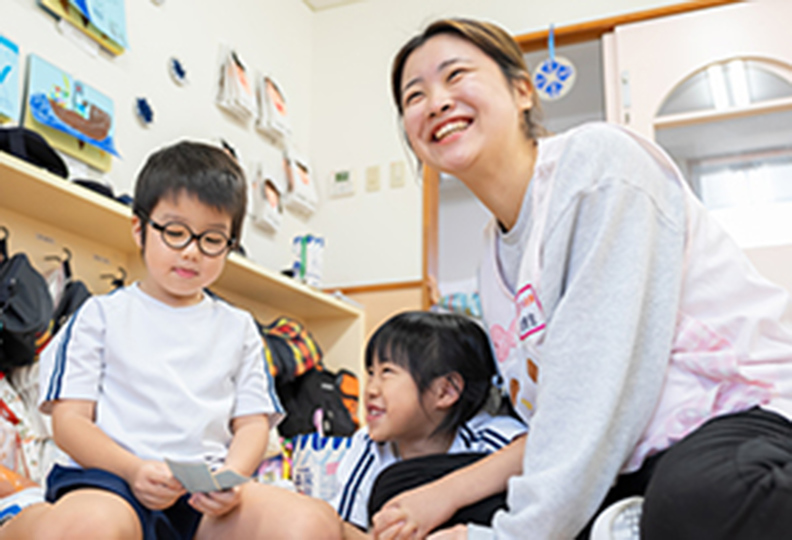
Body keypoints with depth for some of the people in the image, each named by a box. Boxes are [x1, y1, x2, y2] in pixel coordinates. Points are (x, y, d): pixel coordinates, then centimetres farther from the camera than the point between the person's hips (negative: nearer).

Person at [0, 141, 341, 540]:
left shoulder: (238, 327, 22)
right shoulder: (103, 315, 14)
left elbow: (253, 421, 14)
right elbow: (69, 419, 5)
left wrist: (232, 476, -9)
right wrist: (133, 470, -14)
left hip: (208, 489, 4)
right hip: (111, 475, -3)